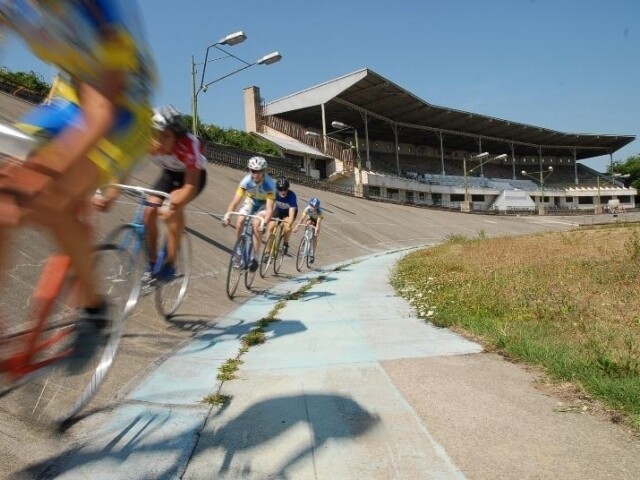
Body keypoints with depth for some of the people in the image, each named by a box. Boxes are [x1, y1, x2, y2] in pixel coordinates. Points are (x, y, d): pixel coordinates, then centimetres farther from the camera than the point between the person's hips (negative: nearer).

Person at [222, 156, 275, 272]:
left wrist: (265, 223, -55)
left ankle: (255, 257, -16)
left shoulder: (269, 184, -34)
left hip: (264, 203, -3)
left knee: (256, 224, -28)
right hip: (251, 201, 3)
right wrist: (227, 215, -44)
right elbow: (235, 201, -29)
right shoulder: (246, 181, -28)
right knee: (239, 222, -18)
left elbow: (269, 208, -40)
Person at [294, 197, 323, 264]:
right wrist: (297, 226, -48)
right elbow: (302, 218, -39)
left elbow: (318, 222, -44)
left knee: (314, 237, -9)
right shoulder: (307, 209, -35)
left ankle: (313, 254, -1)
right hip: (310, 218, 2)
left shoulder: (319, 212, -39)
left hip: (316, 220, -2)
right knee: (308, 223, -34)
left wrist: (316, 231, -56)